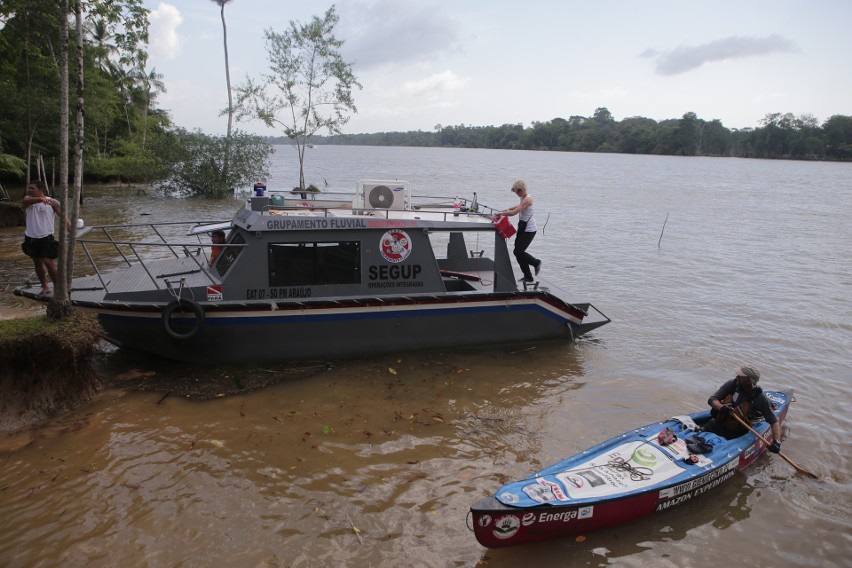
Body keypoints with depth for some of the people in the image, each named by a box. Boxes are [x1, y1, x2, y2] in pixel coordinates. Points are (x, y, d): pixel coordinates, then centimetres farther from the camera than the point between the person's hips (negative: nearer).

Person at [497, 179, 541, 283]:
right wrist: (506, 210, 22)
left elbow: (514, 212, -26)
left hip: (529, 230, -10)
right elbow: (518, 206, 33)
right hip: (523, 227, 10)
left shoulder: (527, 199, -20)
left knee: (518, 251, -9)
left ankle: (536, 263, 15)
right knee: (518, 251, 7)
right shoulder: (523, 198, 10)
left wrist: (500, 213, -16)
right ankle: (528, 277, 15)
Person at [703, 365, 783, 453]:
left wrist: (776, 442, -19)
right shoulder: (732, 384, -4)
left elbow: (774, 421, -4)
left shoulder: (760, 399, -10)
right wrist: (721, 407, -30)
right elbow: (711, 399, -7)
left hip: (733, 435, -3)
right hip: (714, 425, 3)